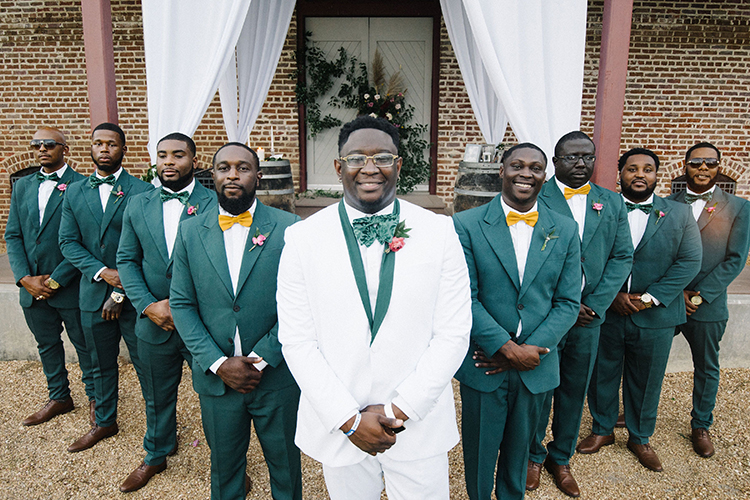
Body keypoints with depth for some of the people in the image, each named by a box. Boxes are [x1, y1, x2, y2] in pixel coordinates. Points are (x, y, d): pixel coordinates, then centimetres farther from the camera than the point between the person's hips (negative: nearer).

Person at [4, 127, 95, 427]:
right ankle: (59, 397, 35)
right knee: (47, 345, 18)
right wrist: (26, 278, -6)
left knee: (84, 344, 9)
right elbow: (12, 235, 7)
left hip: (70, 286, -6)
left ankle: (95, 397, 27)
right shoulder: (22, 186, 10)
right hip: (32, 287, 6)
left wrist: (56, 280, -15)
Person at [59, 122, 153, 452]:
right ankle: (105, 422, 39)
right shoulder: (74, 193, 8)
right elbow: (68, 242, 3)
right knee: (101, 364, 20)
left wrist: (121, 292, -14)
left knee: (145, 364, 4)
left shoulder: (142, 192, -8)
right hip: (93, 294, 5)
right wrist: (103, 272, -13)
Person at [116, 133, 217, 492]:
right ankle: (155, 457, 46)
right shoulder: (137, 206, 4)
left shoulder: (215, 204, -9)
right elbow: (127, 260, 5)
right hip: (155, 323, 4)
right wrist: (148, 305, -8)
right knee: (157, 397, 22)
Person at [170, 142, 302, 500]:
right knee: (224, 464, 21)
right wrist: (218, 364, -10)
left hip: (276, 376, -2)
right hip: (215, 377, 2)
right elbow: (181, 304, 0)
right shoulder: (190, 232, 1)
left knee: (285, 462, 17)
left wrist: (260, 360, -14)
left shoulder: (288, 229, -8)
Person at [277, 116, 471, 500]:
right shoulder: (302, 238, -6)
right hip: (338, 426, 1)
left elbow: (453, 334, -6)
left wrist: (399, 410, -10)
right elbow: (296, 339, -7)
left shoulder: (439, 232, -6)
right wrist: (349, 419, -11)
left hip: (419, 424, 0)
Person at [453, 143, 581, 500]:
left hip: (536, 367, 3)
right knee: (479, 451, 15)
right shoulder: (466, 225, -9)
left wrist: (529, 350, -12)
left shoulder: (565, 231, 1)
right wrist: (508, 348, -17)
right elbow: (465, 298, -12)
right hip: (483, 365, -2)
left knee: (519, 447, 22)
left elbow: (568, 302, -1)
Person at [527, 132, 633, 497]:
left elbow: (622, 257, 5)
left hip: (589, 315, 4)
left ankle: (561, 458, 36)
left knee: (575, 390, 16)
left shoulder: (612, 203, 8)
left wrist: (595, 305, -8)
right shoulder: (535, 199, -6)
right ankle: (534, 455, 32)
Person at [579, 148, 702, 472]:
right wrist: (611, 295, -16)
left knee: (646, 381, 14)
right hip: (604, 312, -1)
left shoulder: (679, 214, 3)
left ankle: (640, 439, 35)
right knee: (602, 375, 14)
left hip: (655, 317, 1)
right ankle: (602, 430, 35)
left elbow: (690, 261, -3)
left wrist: (650, 298, -13)